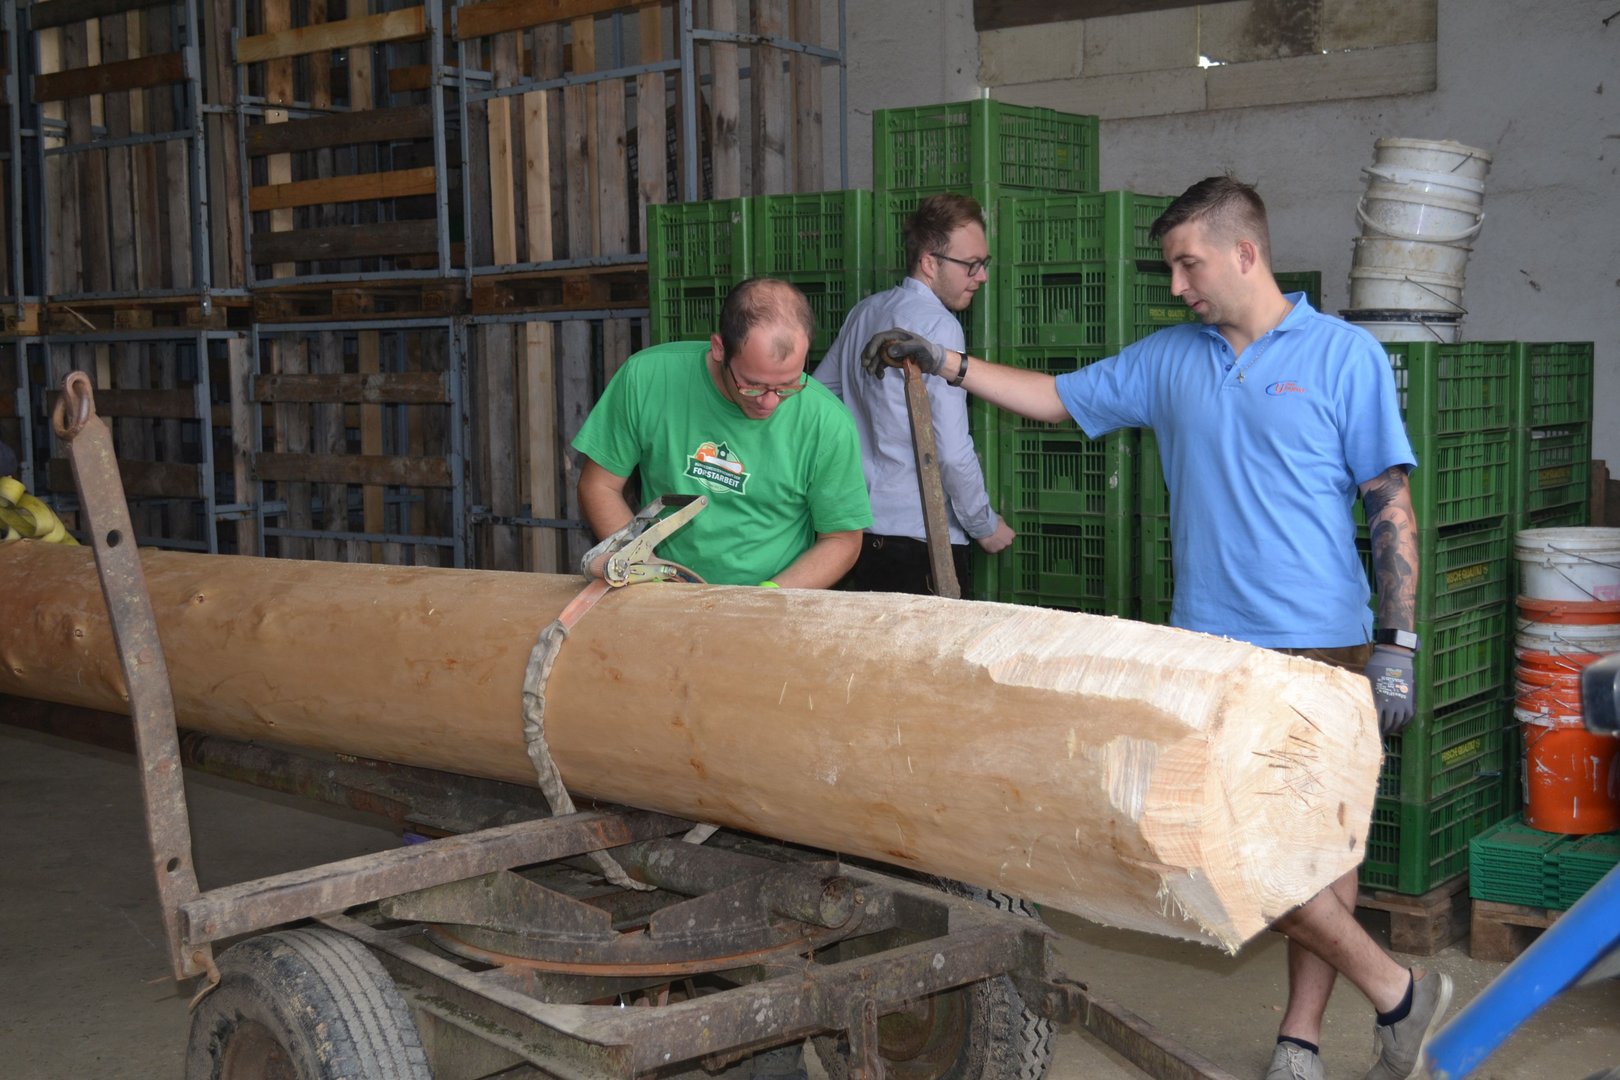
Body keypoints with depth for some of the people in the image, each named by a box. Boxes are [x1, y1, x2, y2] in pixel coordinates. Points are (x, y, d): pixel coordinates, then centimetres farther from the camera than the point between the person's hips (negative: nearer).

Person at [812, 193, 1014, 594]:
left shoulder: (864, 312, 11)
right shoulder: (938, 326, -14)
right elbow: (952, 452, -18)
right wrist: (986, 526, -4)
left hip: (857, 529, 8)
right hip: (918, 539, -8)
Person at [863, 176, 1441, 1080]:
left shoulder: (1345, 355, -1)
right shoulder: (1168, 359, 11)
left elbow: (1391, 504, -2)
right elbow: (1059, 399, 21)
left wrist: (1397, 646, -7)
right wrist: (945, 363, 14)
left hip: (1322, 645, -3)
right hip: (1210, 646, 3)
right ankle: (1394, 993, 14)